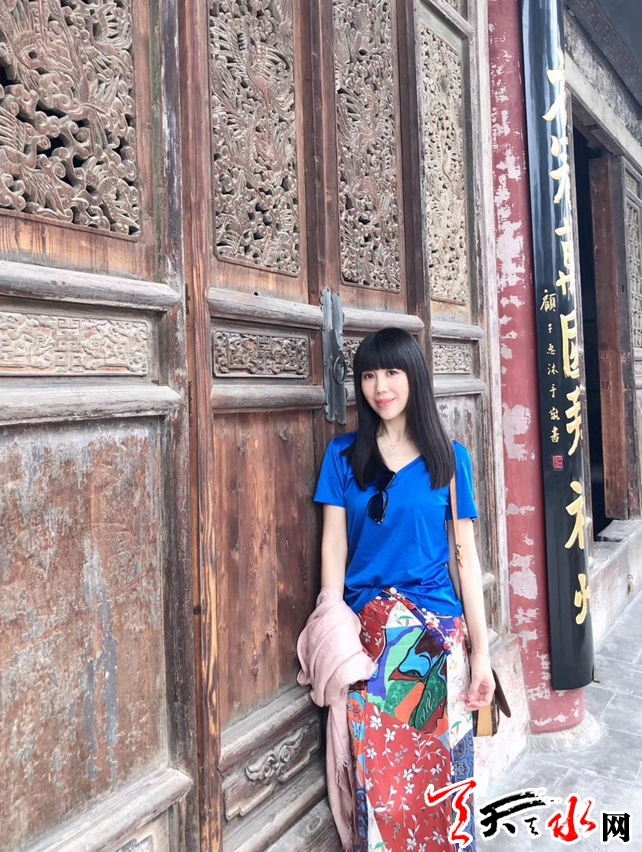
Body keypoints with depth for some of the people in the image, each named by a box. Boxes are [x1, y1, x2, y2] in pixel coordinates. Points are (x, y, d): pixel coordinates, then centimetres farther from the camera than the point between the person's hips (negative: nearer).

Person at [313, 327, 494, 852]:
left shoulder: (449, 457, 0)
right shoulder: (343, 455, 1)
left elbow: (466, 555, 1)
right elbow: (333, 546, -1)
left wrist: (481, 650, -1)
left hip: (436, 632, 0)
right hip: (368, 633, 0)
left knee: (438, 770, 11)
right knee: (377, 775, 9)